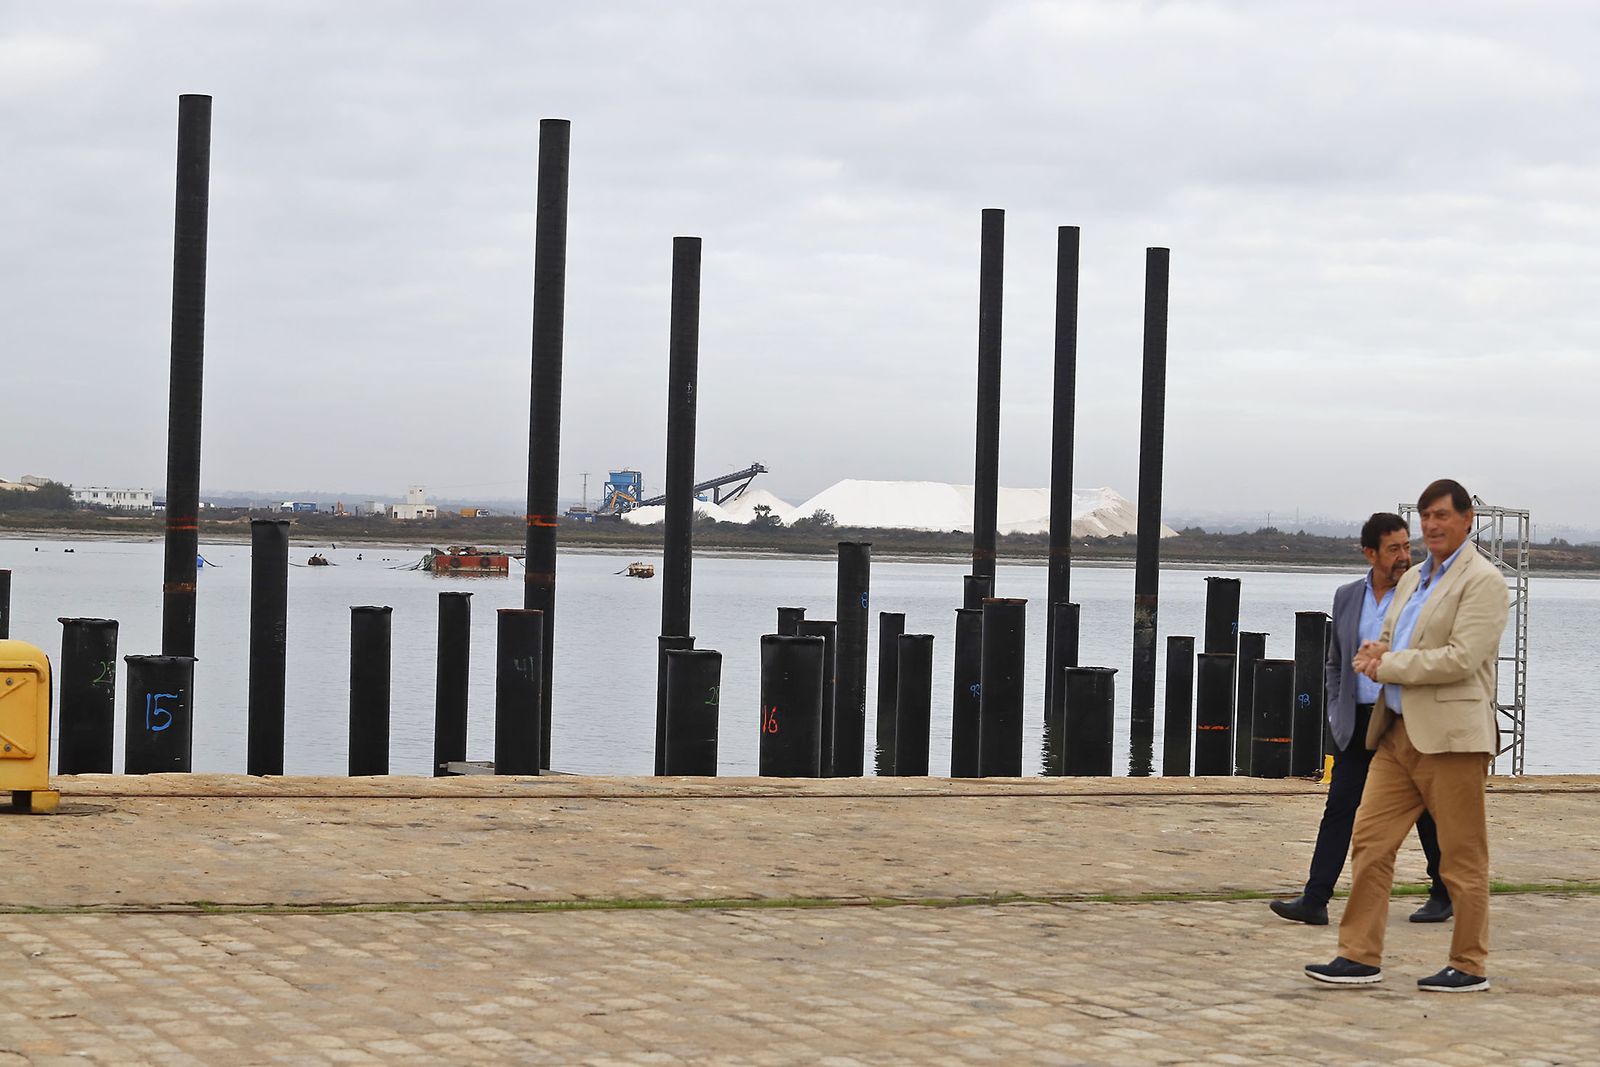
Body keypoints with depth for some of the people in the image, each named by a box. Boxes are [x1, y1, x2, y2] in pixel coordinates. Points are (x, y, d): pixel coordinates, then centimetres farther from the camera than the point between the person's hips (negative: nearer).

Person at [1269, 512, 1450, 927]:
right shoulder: (1347, 597, 9)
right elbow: (1335, 662, 19)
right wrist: (1336, 710, 7)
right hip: (1358, 723, 3)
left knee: (1425, 811, 7)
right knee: (1339, 807, -3)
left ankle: (1443, 895, 23)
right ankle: (1315, 901, -6)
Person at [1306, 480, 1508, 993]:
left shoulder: (1482, 581, -8)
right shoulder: (1412, 579, 18)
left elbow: (1461, 659, -19)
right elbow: (1387, 641, 27)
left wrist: (1389, 665, -12)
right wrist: (1376, 653, 2)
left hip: (1450, 735, -8)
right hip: (1399, 733, 8)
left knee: (1462, 855, 1)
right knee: (1370, 839, 3)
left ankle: (1469, 966, 10)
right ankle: (1360, 957, 8)